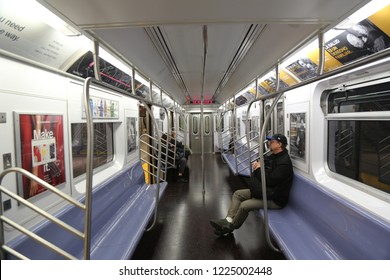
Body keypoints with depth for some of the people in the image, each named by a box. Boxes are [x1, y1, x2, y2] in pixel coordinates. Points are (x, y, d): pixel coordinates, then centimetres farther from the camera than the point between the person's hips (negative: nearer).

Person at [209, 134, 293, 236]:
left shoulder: (284, 162, -21)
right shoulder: (273, 156, 8)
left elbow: (271, 180, -27)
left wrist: (259, 169, -13)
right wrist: (257, 164, -6)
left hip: (275, 199, -10)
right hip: (265, 190, 10)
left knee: (244, 205, -21)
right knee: (237, 194, 3)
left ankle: (230, 227, 2)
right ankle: (228, 220, -2)